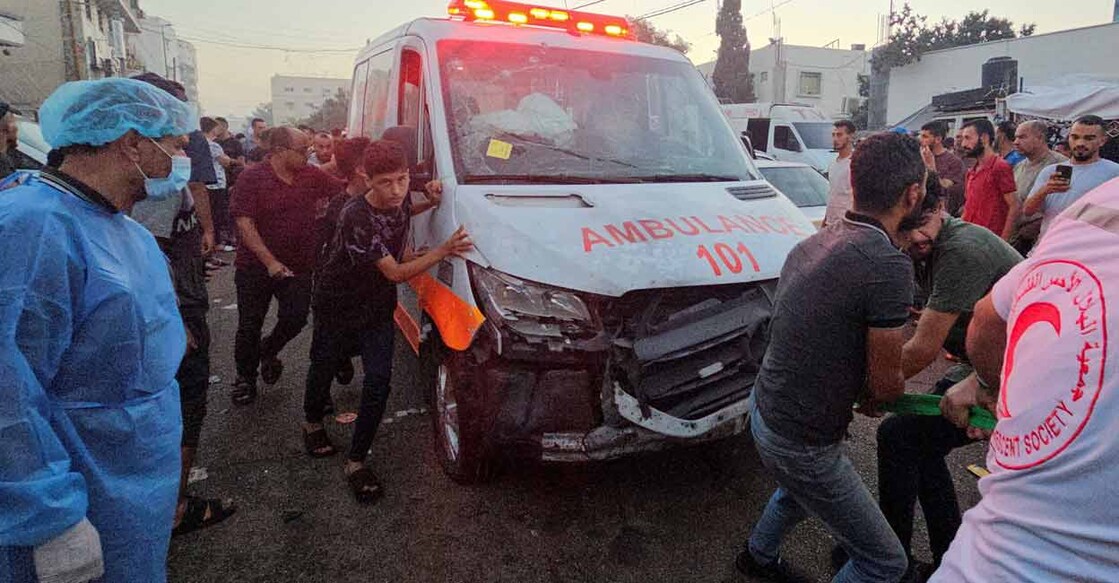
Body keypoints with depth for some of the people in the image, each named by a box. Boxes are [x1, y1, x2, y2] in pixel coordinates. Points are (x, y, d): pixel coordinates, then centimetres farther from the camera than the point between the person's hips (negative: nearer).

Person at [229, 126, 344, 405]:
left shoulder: (312, 176, 0)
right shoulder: (252, 177, -12)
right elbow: (244, 223, -16)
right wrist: (270, 262, -23)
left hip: (298, 266, 3)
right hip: (256, 266, -3)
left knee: (296, 318, -1)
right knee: (250, 325, 7)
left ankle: (268, 351, 32)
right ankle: (245, 377, 29)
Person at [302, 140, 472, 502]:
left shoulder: (402, 198, -12)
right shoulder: (357, 217, -33)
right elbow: (395, 273, -33)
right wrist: (443, 252, -39)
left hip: (378, 303, 4)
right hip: (337, 303, -4)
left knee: (379, 379, -5)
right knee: (324, 366, 18)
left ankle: (356, 461, 7)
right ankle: (313, 424, 49)